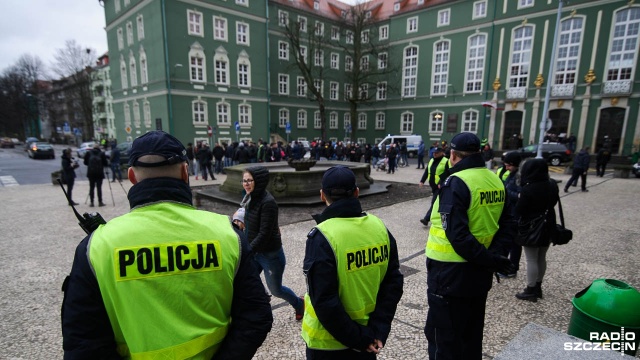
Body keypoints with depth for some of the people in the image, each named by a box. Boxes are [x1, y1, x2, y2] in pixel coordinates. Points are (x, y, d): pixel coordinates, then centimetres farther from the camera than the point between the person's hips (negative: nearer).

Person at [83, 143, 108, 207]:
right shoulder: (101, 154, -3)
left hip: (91, 173, 2)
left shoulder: (88, 153, 4)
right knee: (99, 187, 0)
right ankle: (100, 202, 2)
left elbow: (85, 162, 9)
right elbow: (105, 163, -2)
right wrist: (108, 164, 19)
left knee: (91, 187, 7)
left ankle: (91, 202, 8)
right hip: (99, 173, -2)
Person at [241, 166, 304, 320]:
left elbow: (264, 233, -26)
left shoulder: (268, 202, -24)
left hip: (270, 255, -7)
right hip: (255, 252, 7)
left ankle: (299, 304, 41)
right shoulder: (251, 198, 1)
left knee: (276, 289, 12)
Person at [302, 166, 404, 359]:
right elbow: (393, 283, -5)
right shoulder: (379, 227, -8)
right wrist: (378, 329, -4)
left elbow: (324, 302, -24)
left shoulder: (322, 237, -24)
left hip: (328, 342, -4)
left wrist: (358, 338, -13)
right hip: (367, 333, 4)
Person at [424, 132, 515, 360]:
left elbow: (457, 234, -27)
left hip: (450, 272, -8)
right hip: (479, 272, 8)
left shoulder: (455, 183, -20)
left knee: (443, 336, 8)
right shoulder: (495, 181, 5)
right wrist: (493, 254, -5)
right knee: (471, 333, 24)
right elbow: (508, 225, 7)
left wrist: (488, 260, -16)